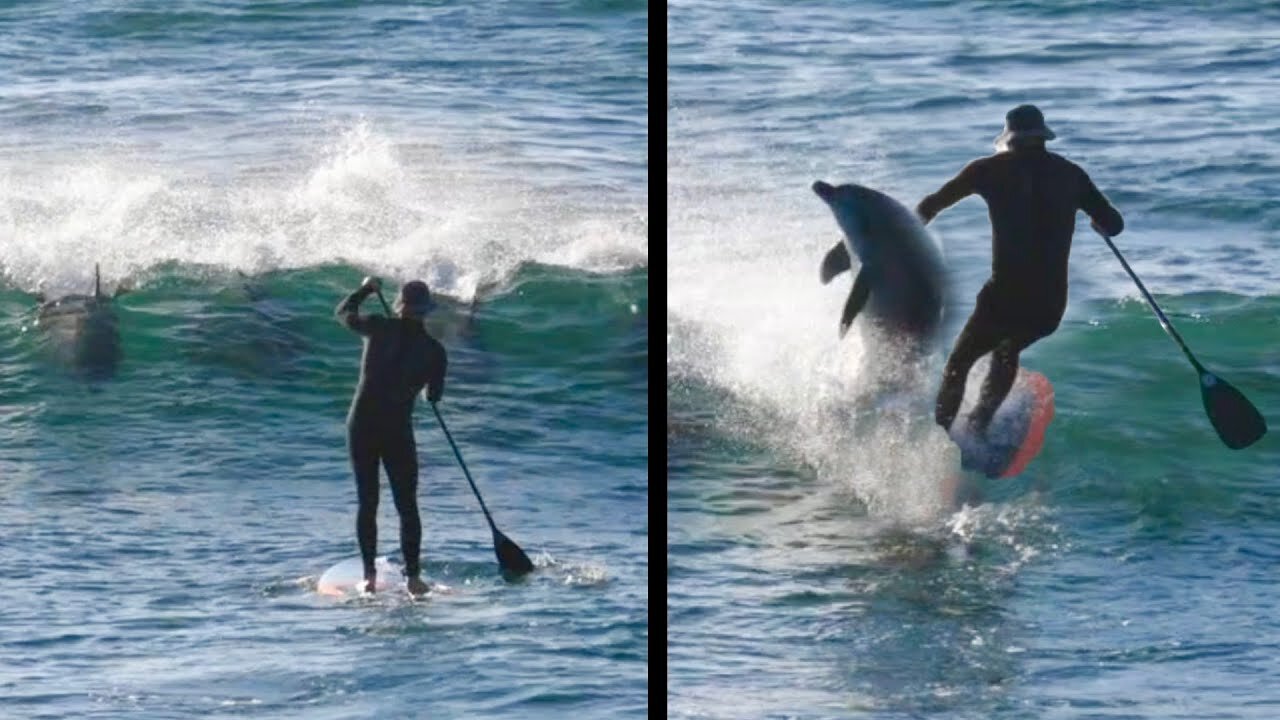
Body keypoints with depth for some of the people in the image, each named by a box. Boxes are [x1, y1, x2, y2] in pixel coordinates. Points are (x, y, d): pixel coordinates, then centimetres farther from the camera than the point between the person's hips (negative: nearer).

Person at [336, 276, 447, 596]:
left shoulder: (379, 329, -4)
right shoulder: (434, 350, -3)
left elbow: (344, 313, 14)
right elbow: (434, 396, 9)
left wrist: (367, 288, 30)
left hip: (361, 425, 1)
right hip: (398, 430, -1)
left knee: (367, 502, 9)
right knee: (407, 506, 8)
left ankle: (369, 575, 5)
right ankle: (412, 576, 3)